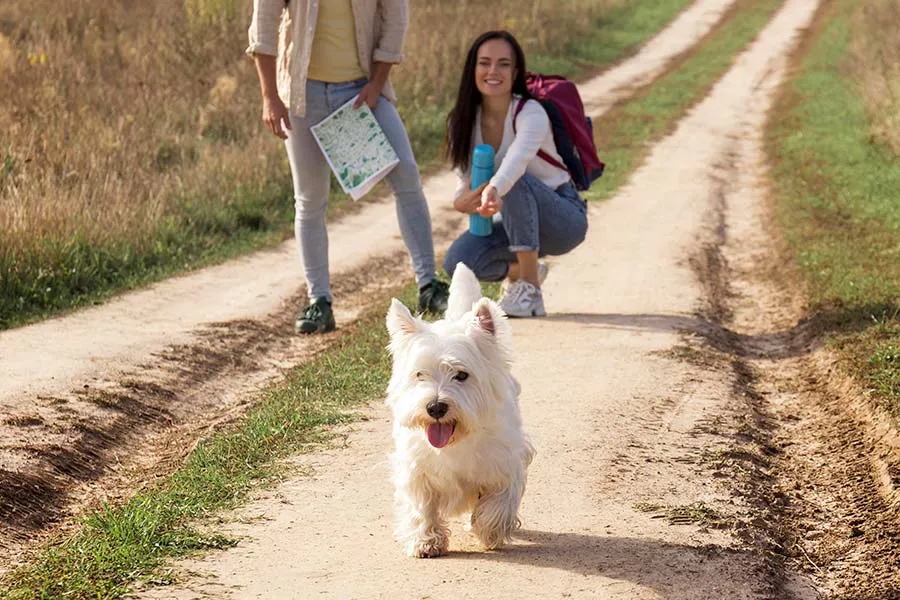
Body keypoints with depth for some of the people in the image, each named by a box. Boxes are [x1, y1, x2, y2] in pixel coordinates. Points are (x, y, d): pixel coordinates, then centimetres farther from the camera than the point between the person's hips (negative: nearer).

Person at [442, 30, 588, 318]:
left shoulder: (531, 113, -23)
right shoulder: (465, 121, -4)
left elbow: (519, 157, -45)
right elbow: (464, 181, -5)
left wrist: (493, 190, -66)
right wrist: (463, 201, -30)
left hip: (565, 219, -5)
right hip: (520, 222, 5)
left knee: (514, 183, -36)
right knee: (457, 262, -21)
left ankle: (530, 291, -25)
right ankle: (519, 270, 13)